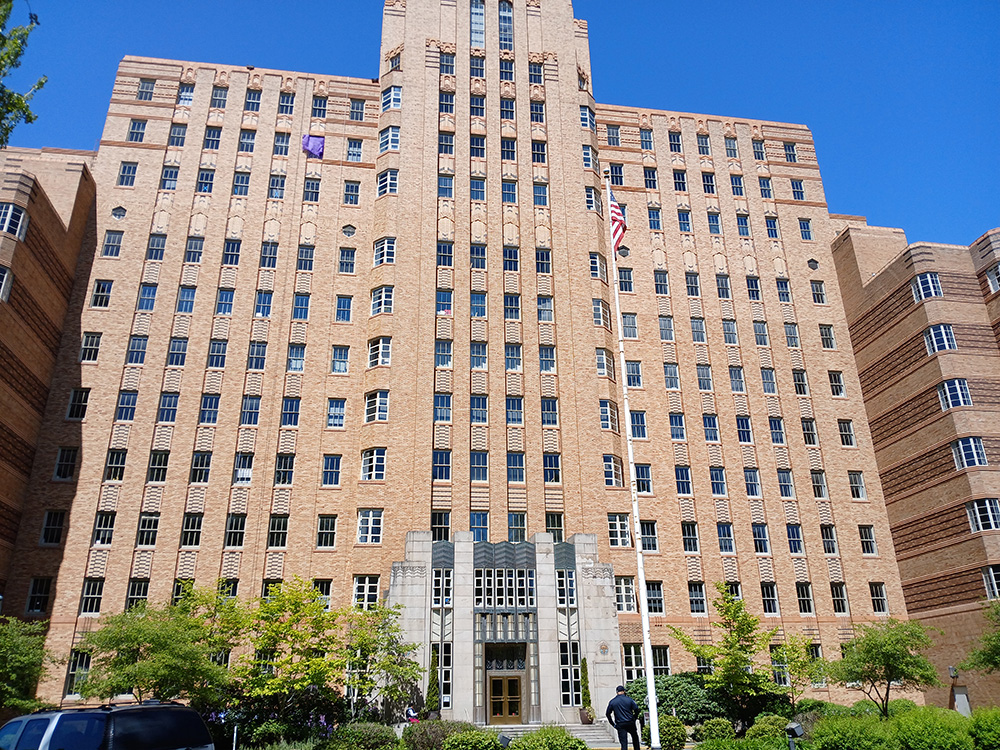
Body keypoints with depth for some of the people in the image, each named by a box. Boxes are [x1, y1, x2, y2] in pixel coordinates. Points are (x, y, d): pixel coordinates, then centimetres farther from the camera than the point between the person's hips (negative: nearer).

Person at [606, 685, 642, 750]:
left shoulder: (612, 701, 0)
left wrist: (613, 724, 6)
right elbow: (636, 710, -4)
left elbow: (607, 713, 1)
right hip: (630, 723, 1)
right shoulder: (629, 699, -2)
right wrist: (634, 719, 9)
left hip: (620, 725, 0)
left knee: (623, 742, 0)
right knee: (635, 737, 24)